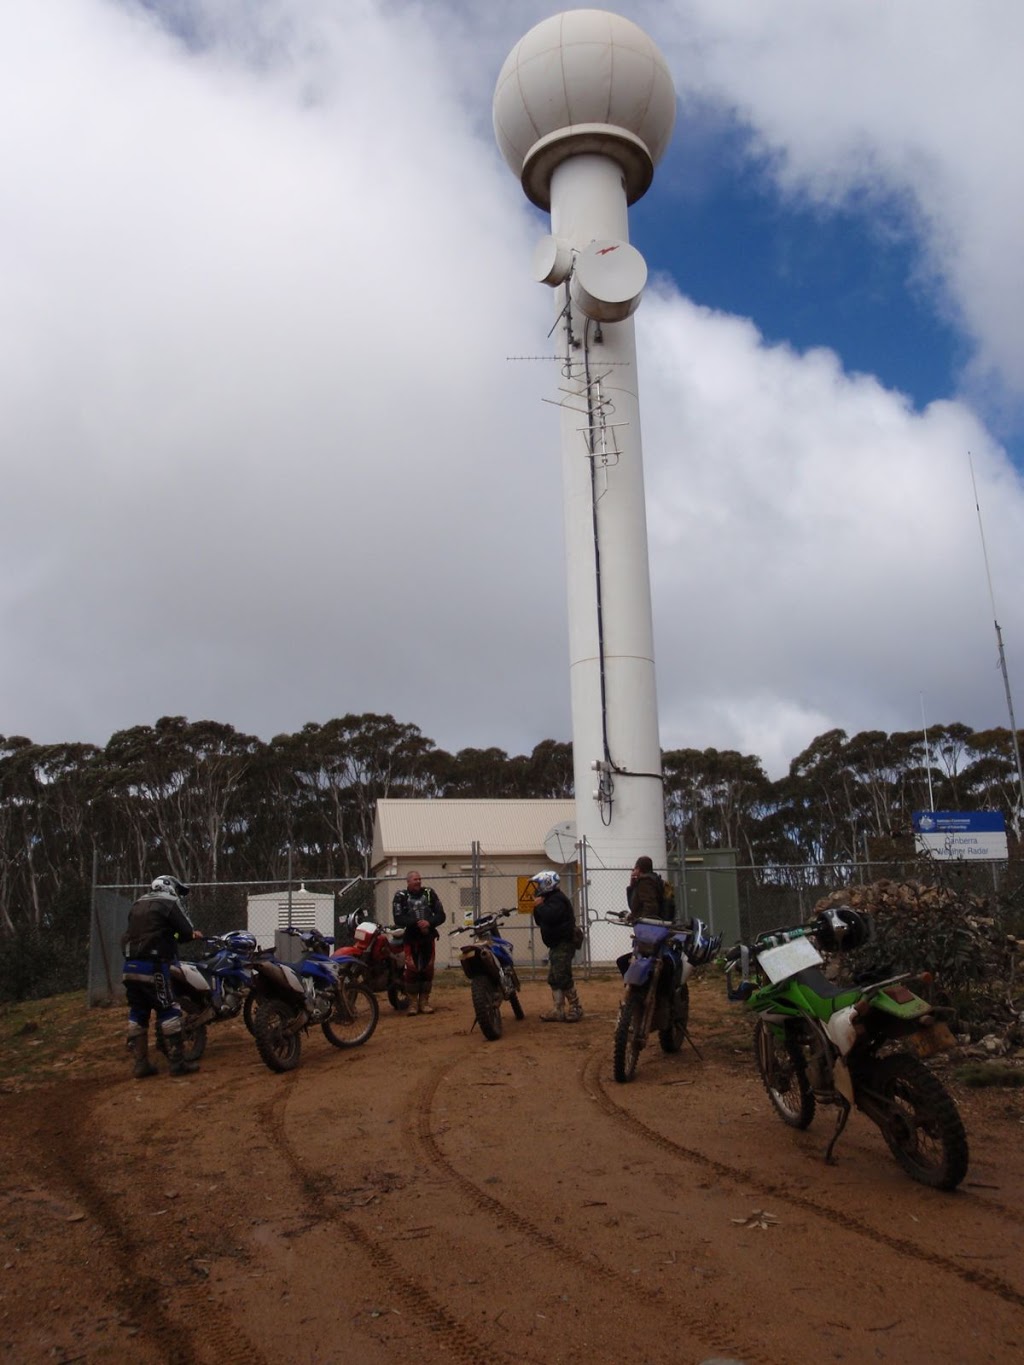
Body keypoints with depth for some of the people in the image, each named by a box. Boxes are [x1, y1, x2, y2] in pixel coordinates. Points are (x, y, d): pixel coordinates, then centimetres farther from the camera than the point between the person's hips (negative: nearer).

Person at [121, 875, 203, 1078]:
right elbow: (187, 931, -2)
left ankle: (140, 1063, 13)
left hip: (130, 966, 7)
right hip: (152, 966, -7)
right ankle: (177, 1062, -2)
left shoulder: (138, 904, 21)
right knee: (169, 1012, -2)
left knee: (137, 1014, 11)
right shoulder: (169, 902, -1)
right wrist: (194, 933, 22)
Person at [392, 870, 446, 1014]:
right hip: (410, 937, -3)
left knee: (428, 969, 6)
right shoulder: (401, 897, -3)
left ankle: (424, 1001, 18)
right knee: (411, 969, -5)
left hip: (428, 937, 3)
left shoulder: (429, 893, 4)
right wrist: (416, 923, -24)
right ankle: (413, 1002, 7)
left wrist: (429, 922, -17)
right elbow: (398, 919, -13)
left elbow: (441, 915, 2)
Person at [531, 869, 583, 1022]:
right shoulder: (550, 899, 20)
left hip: (563, 944, -11)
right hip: (555, 945, 11)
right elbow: (540, 921, 20)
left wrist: (539, 906, -14)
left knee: (563, 977, -12)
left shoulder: (557, 899, -13)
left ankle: (576, 1008, -3)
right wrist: (537, 908, 3)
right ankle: (559, 1011, 9)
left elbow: (550, 916, -30)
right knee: (554, 979, 8)